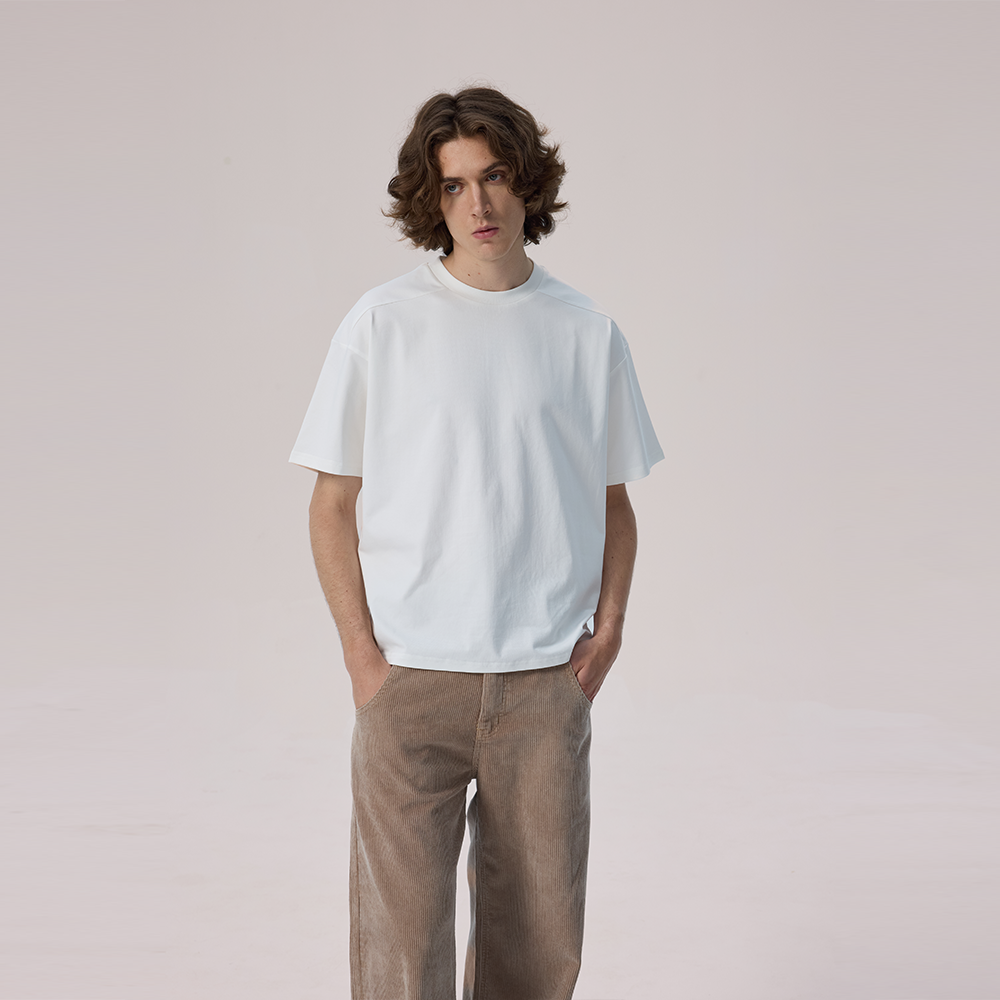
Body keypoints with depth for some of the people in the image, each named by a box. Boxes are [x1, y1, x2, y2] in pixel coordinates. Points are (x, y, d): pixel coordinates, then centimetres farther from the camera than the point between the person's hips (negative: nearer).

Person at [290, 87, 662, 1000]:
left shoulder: (587, 333, 6)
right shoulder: (383, 324, 0)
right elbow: (333, 504, 2)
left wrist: (608, 627, 1)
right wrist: (362, 654, -6)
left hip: (545, 684, 2)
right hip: (411, 679, -2)